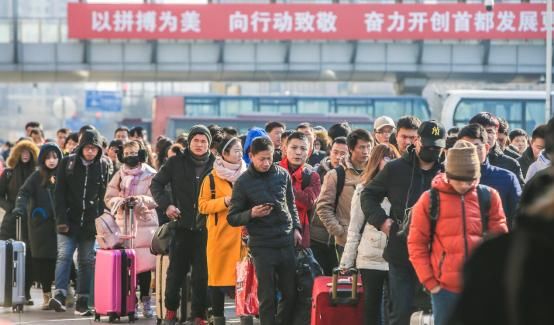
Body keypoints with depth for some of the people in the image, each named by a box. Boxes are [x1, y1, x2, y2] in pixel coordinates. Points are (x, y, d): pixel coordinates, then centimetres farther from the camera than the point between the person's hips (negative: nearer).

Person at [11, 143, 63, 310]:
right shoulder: (37, 177, 3)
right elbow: (24, 193, -4)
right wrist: (20, 207, -23)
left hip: (60, 223, 0)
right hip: (41, 225, 0)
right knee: (43, 260, 1)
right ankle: (47, 296, 10)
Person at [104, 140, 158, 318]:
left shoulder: (151, 175, 3)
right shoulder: (118, 175, 13)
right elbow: (109, 198, 9)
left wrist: (140, 200, -18)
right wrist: (120, 202, -12)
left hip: (145, 223, -2)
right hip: (123, 224, 2)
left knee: (144, 263, -7)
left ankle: (145, 300, 2)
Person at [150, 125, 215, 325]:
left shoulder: (215, 165, 2)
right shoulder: (176, 163, 3)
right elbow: (156, 184, 9)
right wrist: (166, 204, -4)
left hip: (205, 228, 0)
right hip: (181, 226, 0)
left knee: (202, 274, 1)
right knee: (176, 270, 5)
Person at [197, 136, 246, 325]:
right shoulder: (212, 178, 0)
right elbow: (202, 205, -4)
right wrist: (224, 201, -15)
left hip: (242, 235, 2)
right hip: (220, 235, -2)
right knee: (218, 276, 2)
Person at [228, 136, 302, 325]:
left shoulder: (283, 175, 6)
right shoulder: (243, 182, -4)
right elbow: (232, 218, 0)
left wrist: (296, 228, 10)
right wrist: (251, 214, -17)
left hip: (287, 243, 3)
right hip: (262, 246, -3)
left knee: (291, 294, 6)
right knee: (267, 298, -1)